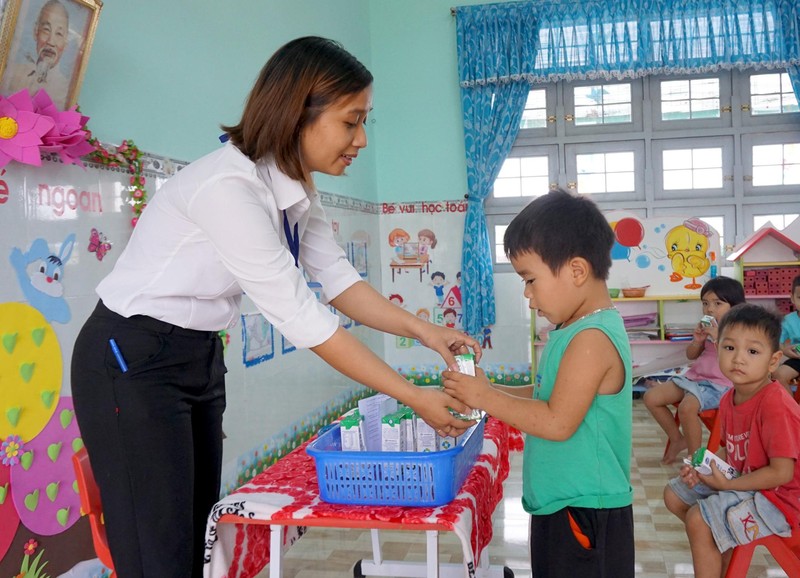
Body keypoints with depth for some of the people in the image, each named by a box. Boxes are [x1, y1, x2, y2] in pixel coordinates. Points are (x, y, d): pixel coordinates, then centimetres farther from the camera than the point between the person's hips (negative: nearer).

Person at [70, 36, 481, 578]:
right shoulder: (228, 187, -28)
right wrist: (415, 398, -22)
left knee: (199, 534, 13)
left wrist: (424, 331, -8)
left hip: (198, 356, 8)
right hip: (132, 363, -8)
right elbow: (302, 319, -28)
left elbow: (339, 280, 3)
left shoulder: (297, 186, -1)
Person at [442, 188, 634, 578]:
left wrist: (485, 398, -19)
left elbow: (557, 421, -26)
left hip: (585, 511, -10)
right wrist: (486, 391, 1)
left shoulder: (591, 339, -24)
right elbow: (545, 395, 13)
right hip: (561, 503, 10)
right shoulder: (576, 330, 8)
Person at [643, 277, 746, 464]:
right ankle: (678, 439, 12)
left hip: (718, 385, -8)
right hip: (694, 377, 8)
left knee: (687, 406, -36)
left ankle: (694, 456, -15)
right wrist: (698, 340, -4)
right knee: (651, 397, -6)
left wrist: (717, 337, -23)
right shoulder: (706, 327, 11)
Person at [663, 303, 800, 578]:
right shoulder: (729, 400, -1)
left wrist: (728, 484, -21)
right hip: (738, 479, 9)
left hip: (775, 496, -9)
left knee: (697, 520, -21)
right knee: (674, 494, 12)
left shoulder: (775, 405, -28)